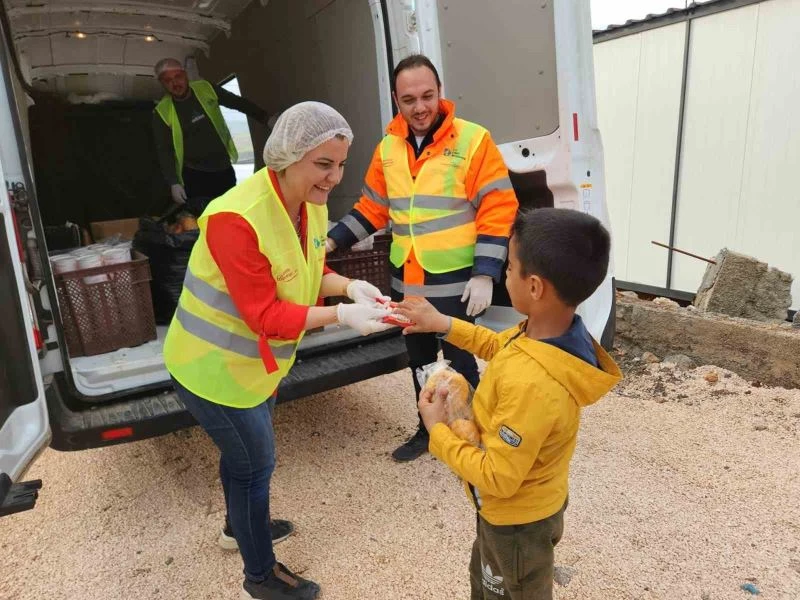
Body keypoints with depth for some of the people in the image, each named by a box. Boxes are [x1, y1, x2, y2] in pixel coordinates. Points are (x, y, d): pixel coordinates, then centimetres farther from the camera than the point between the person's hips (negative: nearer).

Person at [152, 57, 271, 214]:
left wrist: (266, 118, 6)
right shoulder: (162, 113, -8)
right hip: (194, 176, -3)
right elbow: (164, 152, -6)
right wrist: (173, 183, -15)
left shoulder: (206, 89, -2)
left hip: (224, 169, 3)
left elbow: (238, 103, 8)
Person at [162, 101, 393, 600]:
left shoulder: (312, 203, -6)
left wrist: (351, 287, -17)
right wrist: (342, 315, -37)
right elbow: (266, 317, -31)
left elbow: (310, 275, 2)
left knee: (243, 452, 28)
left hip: (254, 359, 8)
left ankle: (242, 521, 57)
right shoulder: (237, 218, -32)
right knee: (256, 462, 8)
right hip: (214, 365, -8)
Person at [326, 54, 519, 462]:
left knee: (459, 362, 8)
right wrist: (333, 241, 1)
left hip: (455, 283, -5)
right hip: (406, 281, 6)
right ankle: (428, 429, 40)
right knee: (419, 361, 19)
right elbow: (373, 207, 13)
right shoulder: (388, 147, 5)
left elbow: (498, 211, -12)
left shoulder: (473, 140, -10)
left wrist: (484, 275, -17)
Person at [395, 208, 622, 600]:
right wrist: (445, 325, 1)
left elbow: (497, 479, -32)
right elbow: (501, 347, 8)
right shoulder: (553, 332, -15)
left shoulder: (531, 384, -42)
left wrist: (437, 431, -20)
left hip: (518, 520, -7)